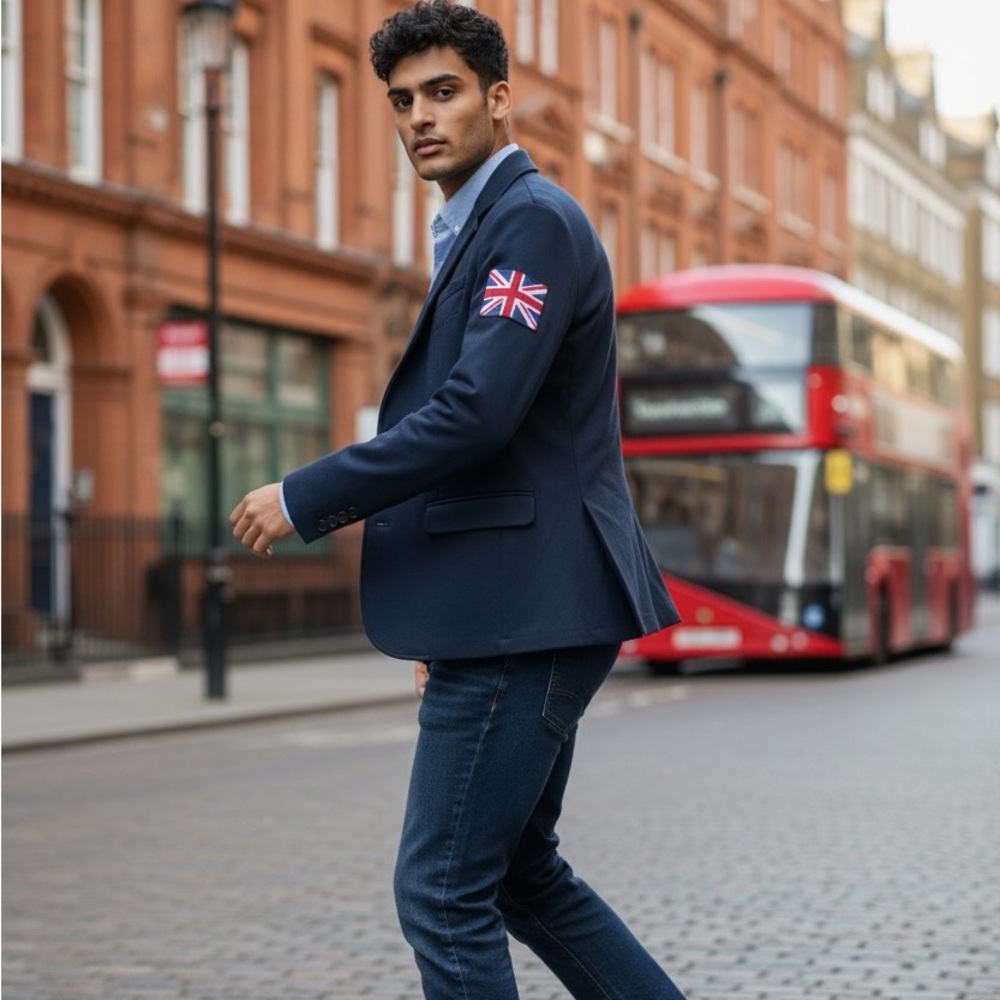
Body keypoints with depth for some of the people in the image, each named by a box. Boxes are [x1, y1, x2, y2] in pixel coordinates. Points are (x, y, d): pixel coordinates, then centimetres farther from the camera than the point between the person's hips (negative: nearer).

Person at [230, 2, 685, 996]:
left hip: (528, 616, -11)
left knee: (443, 891, -7)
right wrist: (448, 615, 25)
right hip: (513, 615, 11)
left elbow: (478, 413, -23)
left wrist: (305, 498, -16)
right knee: (521, 875, 17)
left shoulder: (534, 219, -12)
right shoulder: (479, 230, 20)